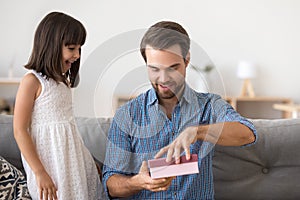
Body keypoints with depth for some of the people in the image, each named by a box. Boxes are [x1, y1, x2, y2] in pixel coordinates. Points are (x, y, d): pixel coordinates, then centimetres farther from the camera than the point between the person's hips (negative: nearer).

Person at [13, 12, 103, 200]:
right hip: (50, 162, -8)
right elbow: (20, 131, -15)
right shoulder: (32, 81, -14)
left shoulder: (64, 80, 9)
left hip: (73, 157, 8)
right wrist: (39, 173, -18)